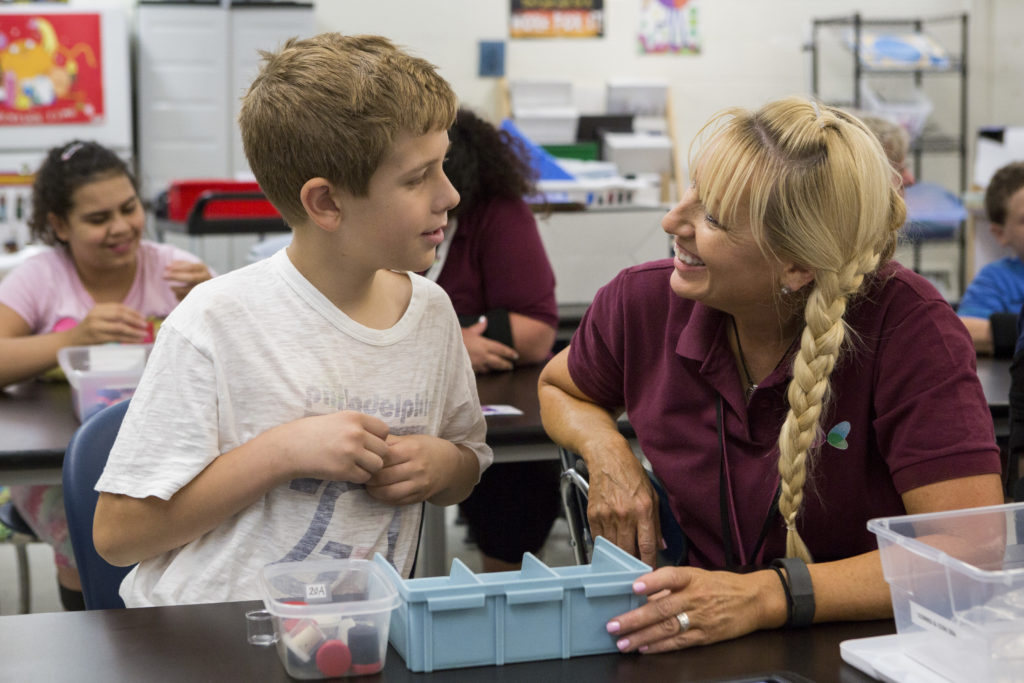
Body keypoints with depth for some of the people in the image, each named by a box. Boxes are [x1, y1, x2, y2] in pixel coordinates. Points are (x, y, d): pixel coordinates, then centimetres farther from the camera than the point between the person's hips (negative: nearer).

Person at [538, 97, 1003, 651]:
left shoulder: (904, 323, -18)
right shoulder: (643, 303, -5)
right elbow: (560, 388, 18)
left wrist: (767, 595, -32)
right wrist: (607, 452, -4)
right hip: (700, 654, 3)